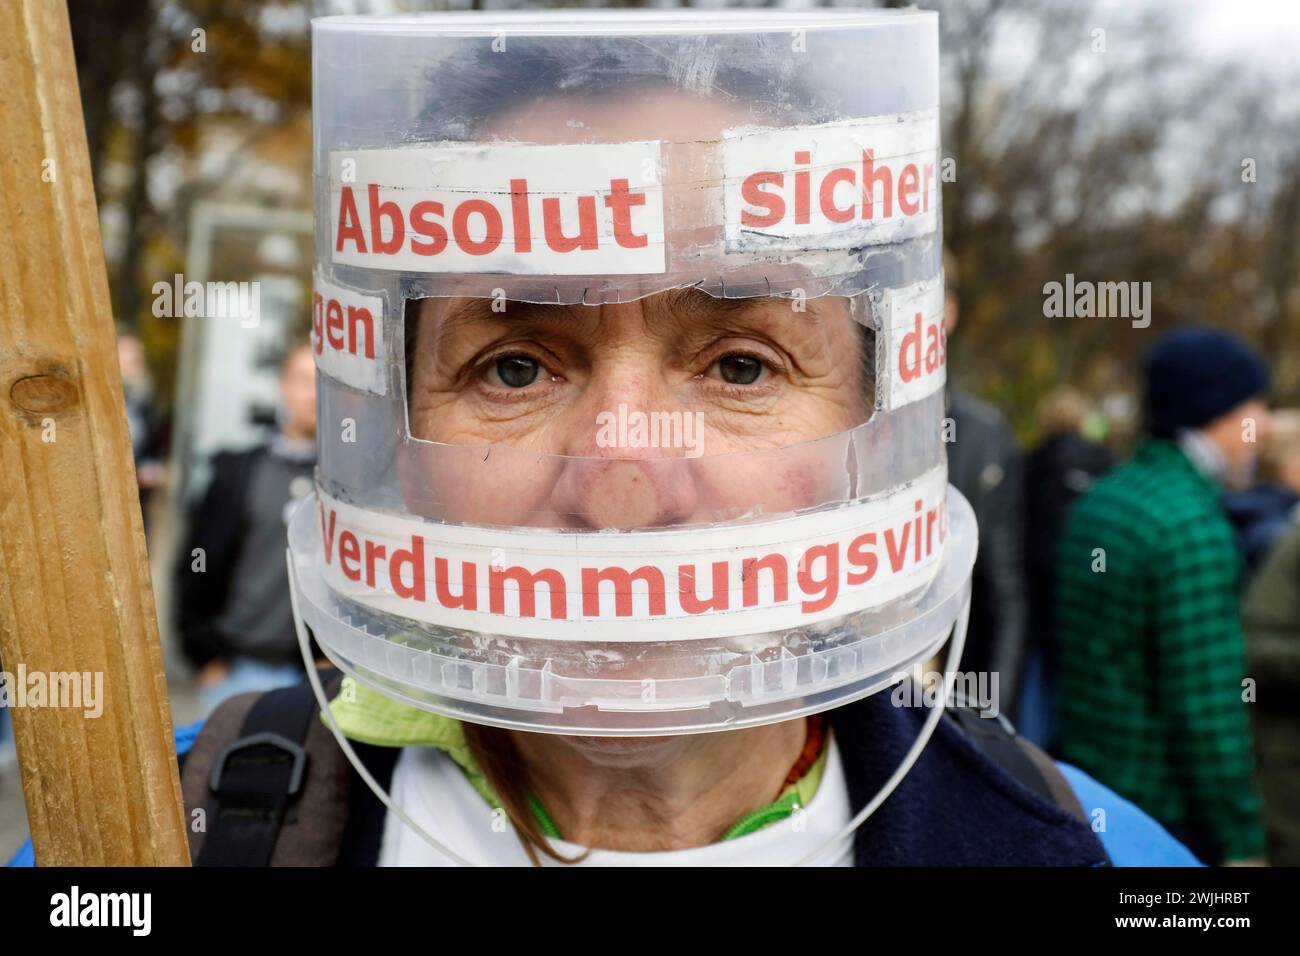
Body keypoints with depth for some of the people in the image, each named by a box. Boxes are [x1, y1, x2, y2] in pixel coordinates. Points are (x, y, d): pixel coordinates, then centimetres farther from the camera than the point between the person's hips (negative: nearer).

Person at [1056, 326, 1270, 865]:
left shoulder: (1097, 502, 8)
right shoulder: (1191, 525, -18)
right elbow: (1208, 706, -21)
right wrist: (1241, 846, -15)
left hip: (1089, 788, 8)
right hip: (1169, 817, -8)